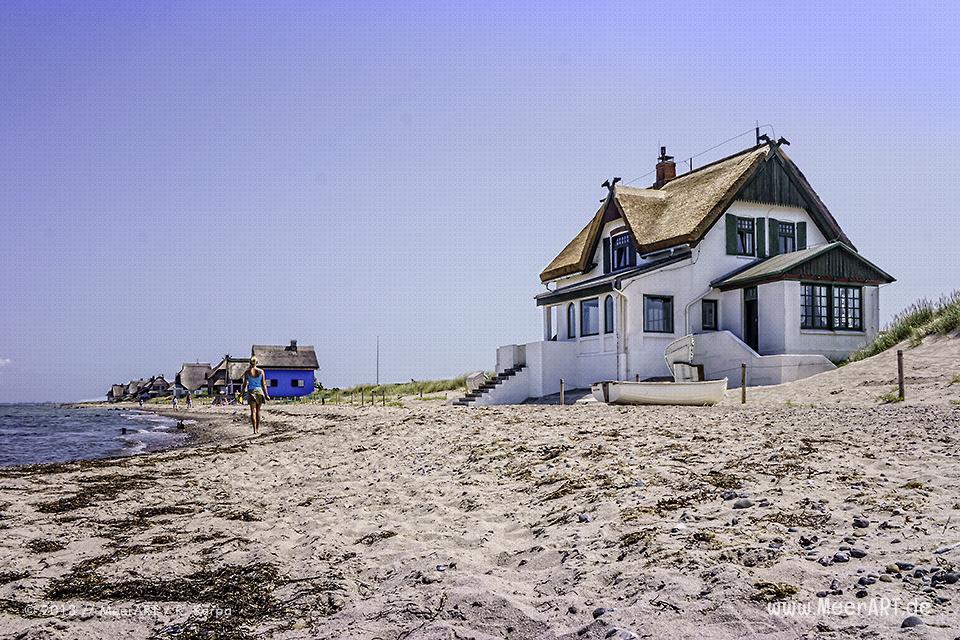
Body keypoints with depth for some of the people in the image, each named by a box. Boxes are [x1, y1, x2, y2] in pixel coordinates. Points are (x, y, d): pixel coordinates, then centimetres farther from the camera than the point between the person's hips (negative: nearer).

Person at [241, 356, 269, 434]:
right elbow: (263, 384, -1)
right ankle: (257, 428, 22)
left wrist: (242, 393, 11)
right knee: (258, 411, 14)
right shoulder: (261, 371, -2)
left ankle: (255, 429, -11)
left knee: (253, 411, -2)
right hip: (259, 391, 1)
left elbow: (244, 384, -1)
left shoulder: (247, 372, -4)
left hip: (251, 392, -1)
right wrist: (266, 395, 3)